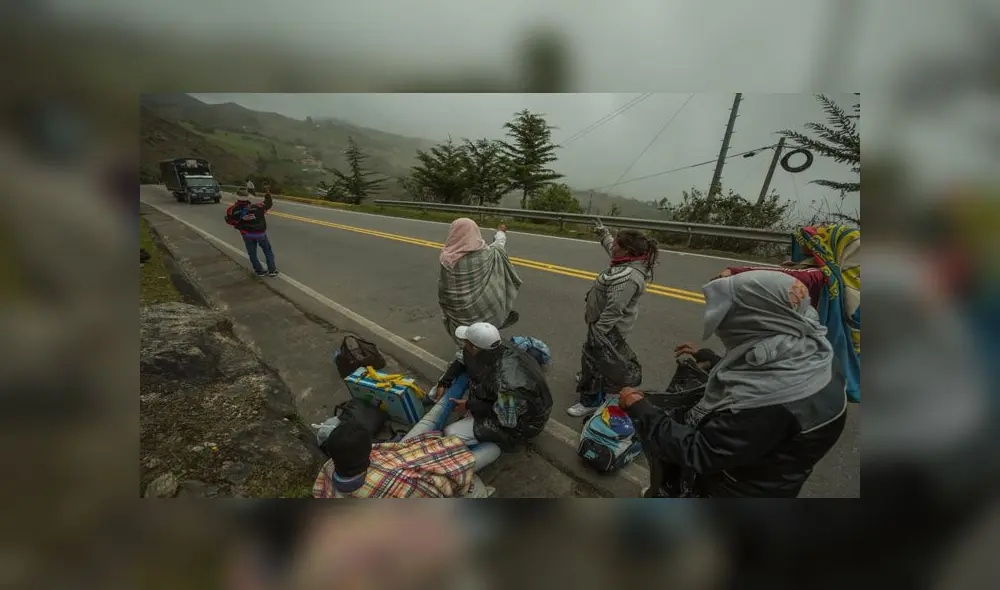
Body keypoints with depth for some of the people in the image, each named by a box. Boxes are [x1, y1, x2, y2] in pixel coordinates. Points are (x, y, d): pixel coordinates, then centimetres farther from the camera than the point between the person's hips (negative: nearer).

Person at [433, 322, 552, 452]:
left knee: (450, 434, -12)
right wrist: (443, 383, -7)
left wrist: (470, 406, -19)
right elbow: (461, 358, 1)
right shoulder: (490, 348, -19)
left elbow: (507, 419, -26)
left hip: (516, 421, -7)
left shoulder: (507, 380, -41)